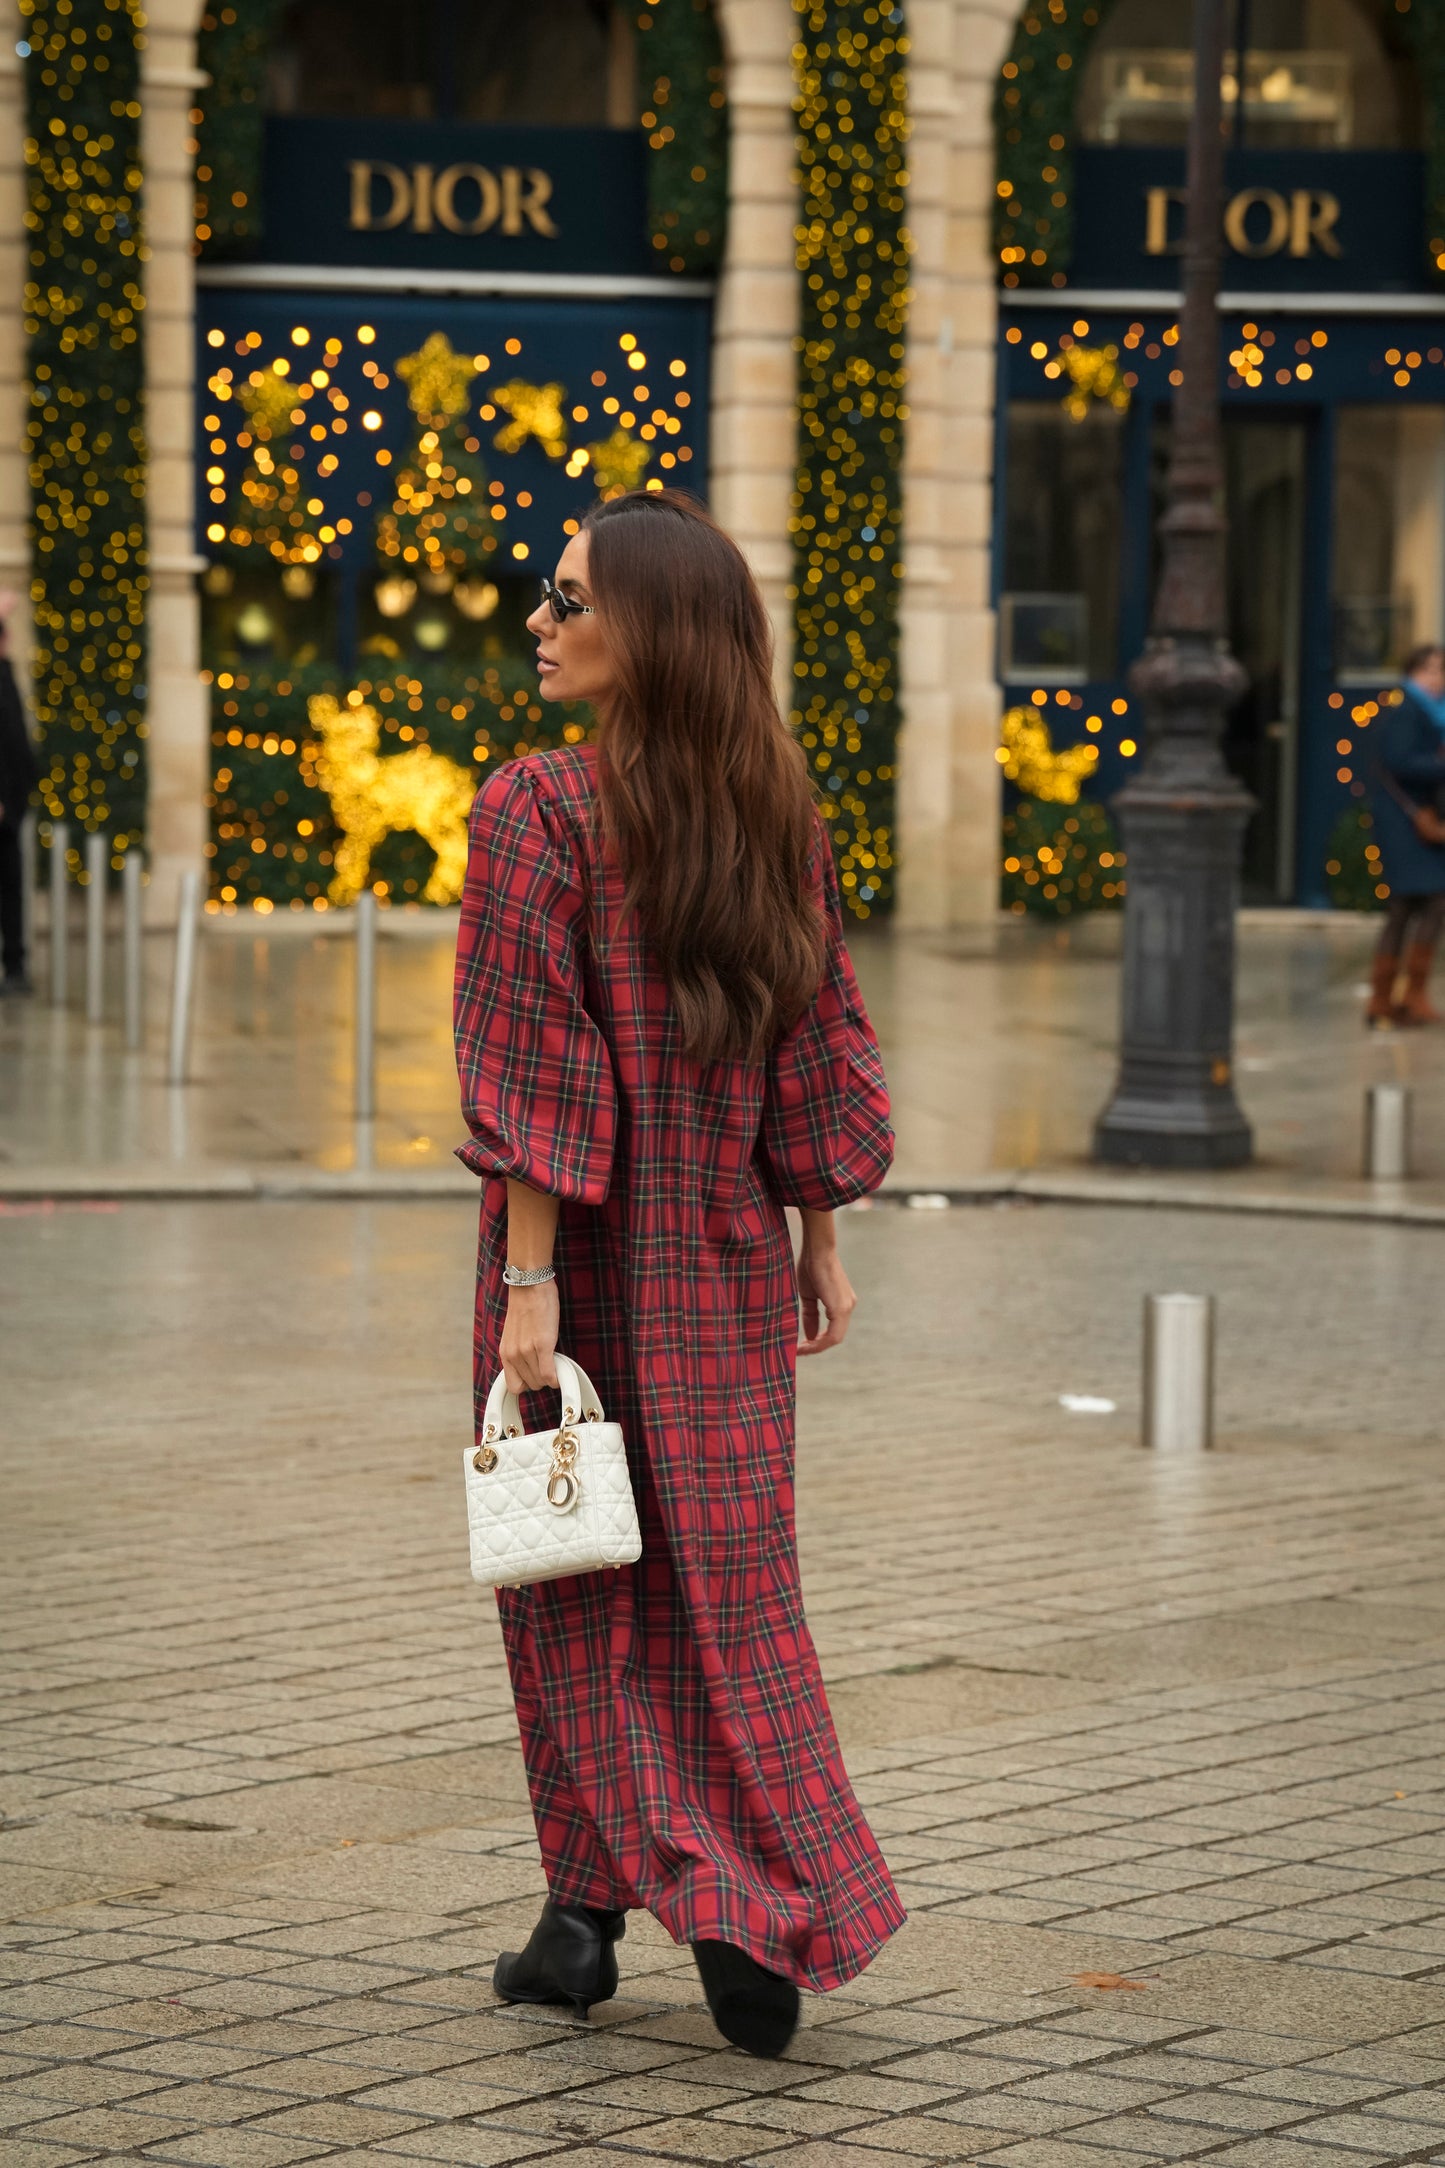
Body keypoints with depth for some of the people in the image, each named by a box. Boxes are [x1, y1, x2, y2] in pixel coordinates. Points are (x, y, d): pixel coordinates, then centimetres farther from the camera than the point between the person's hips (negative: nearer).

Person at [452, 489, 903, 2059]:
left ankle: (592, 1907, 14)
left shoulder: (535, 809, -14)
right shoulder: (778, 814, 3)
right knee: (728, 1576, 11)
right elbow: (817, 1047, 7)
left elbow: (535, 1066, -18)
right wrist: (819, 1240, 15)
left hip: (589, 1240, -4)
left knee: (582, 1585, 8)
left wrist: (529, 1282, -17)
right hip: (729, 1256, 5)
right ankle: (775, 1924, 6)